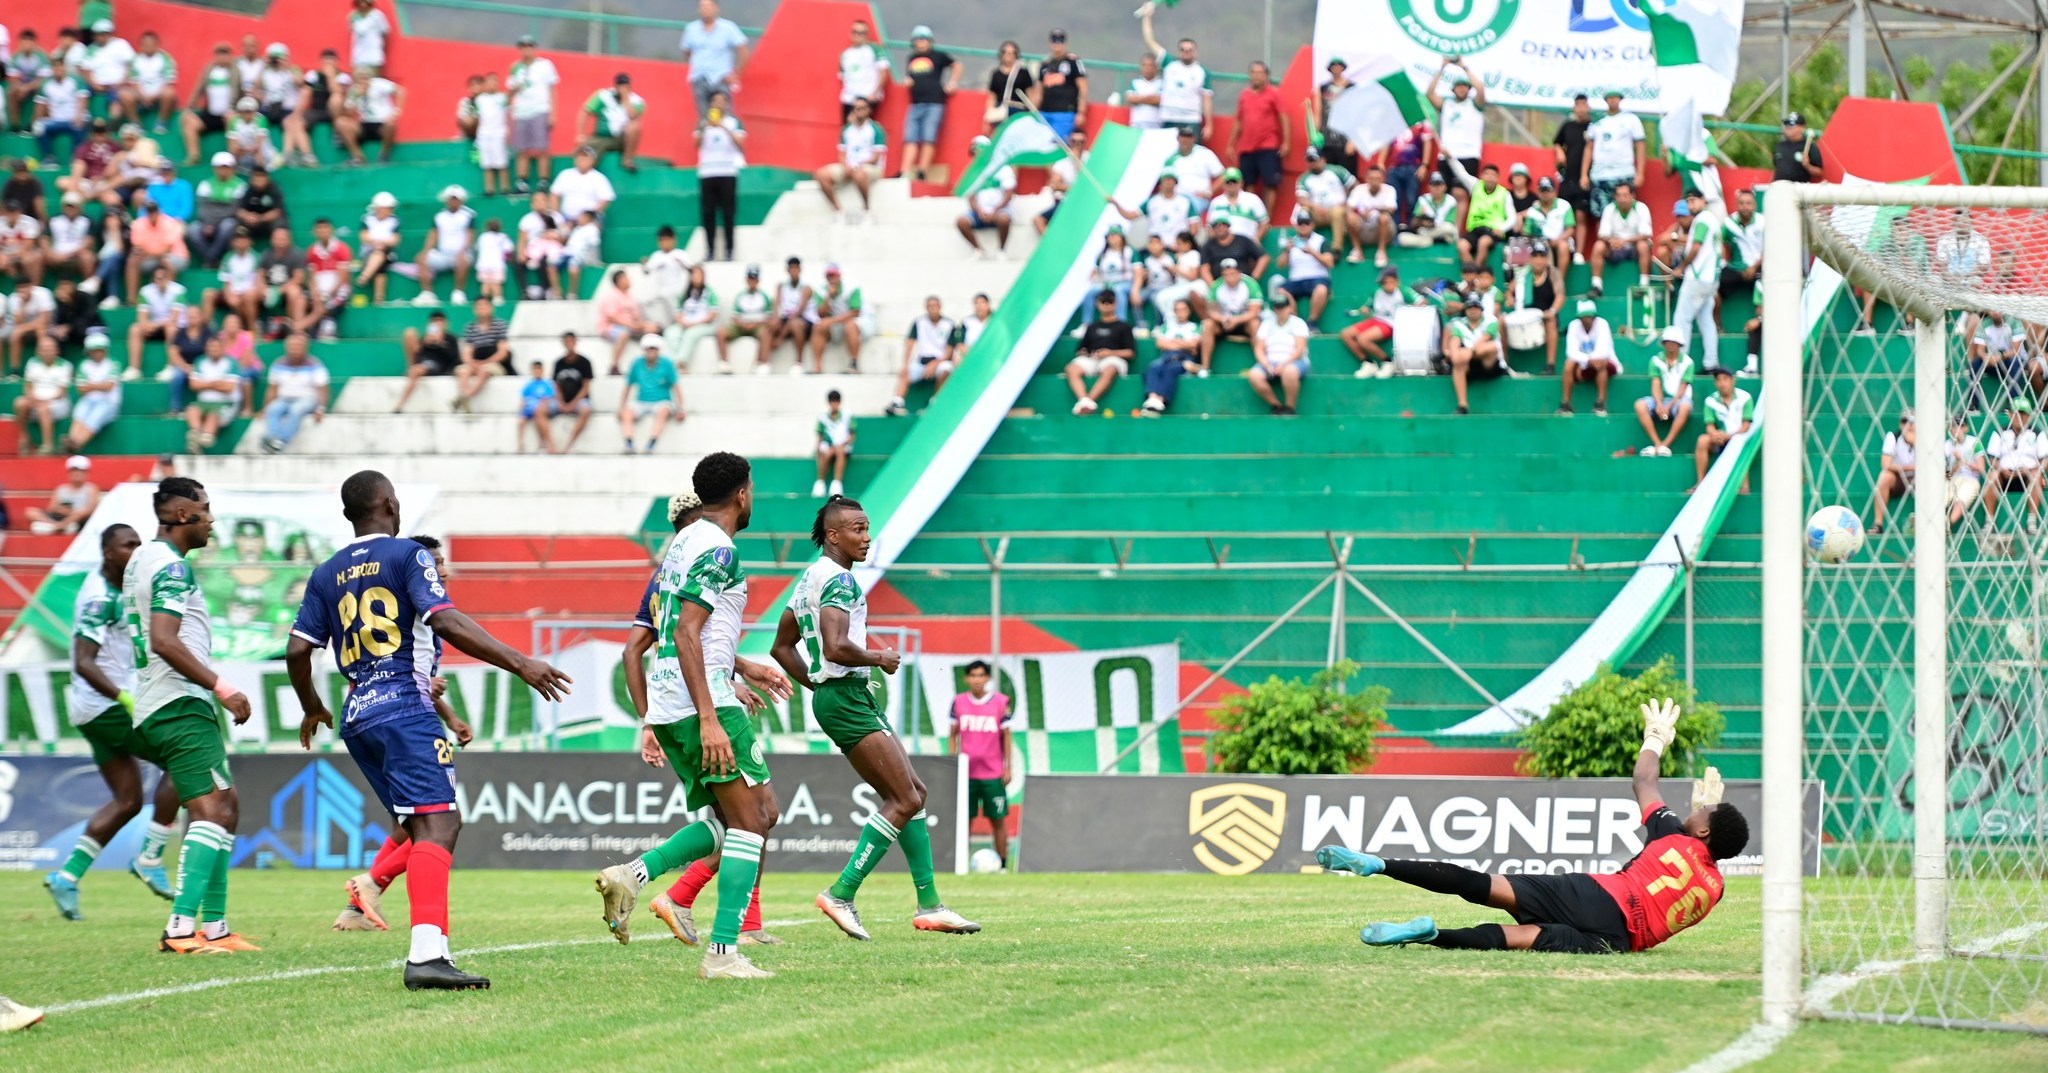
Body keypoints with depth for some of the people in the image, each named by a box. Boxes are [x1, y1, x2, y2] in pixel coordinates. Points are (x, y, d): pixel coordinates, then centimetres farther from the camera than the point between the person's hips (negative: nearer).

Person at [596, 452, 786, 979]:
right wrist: (709, 720, -24)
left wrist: (747, 669, 40)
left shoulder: (683, 543, 19)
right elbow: (685, 634, -19)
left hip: (666, 707, 10)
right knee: (751, 819, -6)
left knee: (756, 814, 15)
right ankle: (723, 952, -11)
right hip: (702, 702, -10)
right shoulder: (718, 549, -11)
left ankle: (634, 875, 2)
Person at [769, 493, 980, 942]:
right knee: (905, 800, -11)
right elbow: (836, 647, -27)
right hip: (848, 697, -11)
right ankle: (841, 895, -11)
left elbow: (782, 647, 23)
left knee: (913, 792, 12)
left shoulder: (812, 578, 17)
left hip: (835, 697, 11)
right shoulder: (838, 579, -14)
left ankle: (929, 905, 12)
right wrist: (880, 658, -11)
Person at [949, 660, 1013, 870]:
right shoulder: (958, 702, 4)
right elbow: (953, 735, 10)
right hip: (966, 772, 1)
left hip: (993, 774, -1)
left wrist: (1007, 768, 0)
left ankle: (1002, 864, 5)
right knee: (964, 819, 1)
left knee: (998, 820, 1)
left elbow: (1006, 736, 3)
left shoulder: (1001, 702, -1)